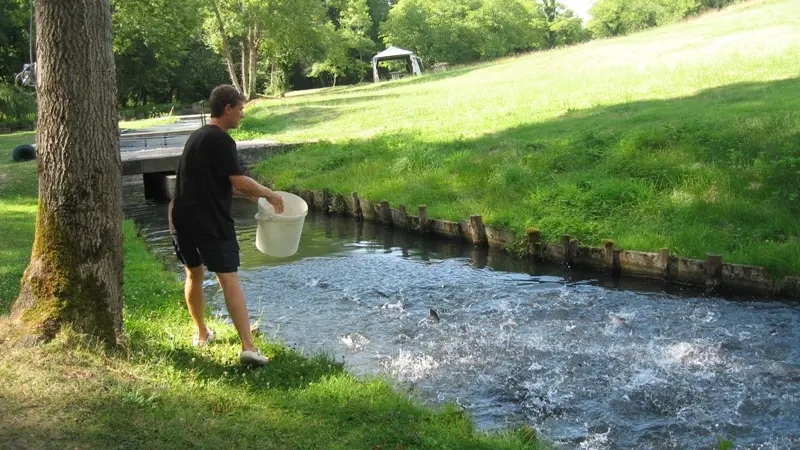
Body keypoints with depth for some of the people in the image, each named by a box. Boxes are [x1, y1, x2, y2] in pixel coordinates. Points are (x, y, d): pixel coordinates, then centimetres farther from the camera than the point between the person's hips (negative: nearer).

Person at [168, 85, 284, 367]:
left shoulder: (198, 136, 16)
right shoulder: (221, 140, -12)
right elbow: (240, 181, -18)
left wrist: (249, 195, 19)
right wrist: (268, 194, -3)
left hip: (181, 219, 8)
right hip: (210, 222, -8)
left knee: (194, 274, 22)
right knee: (229, 279, -10)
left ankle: (201, 334, 35)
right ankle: (248, 347, -15)